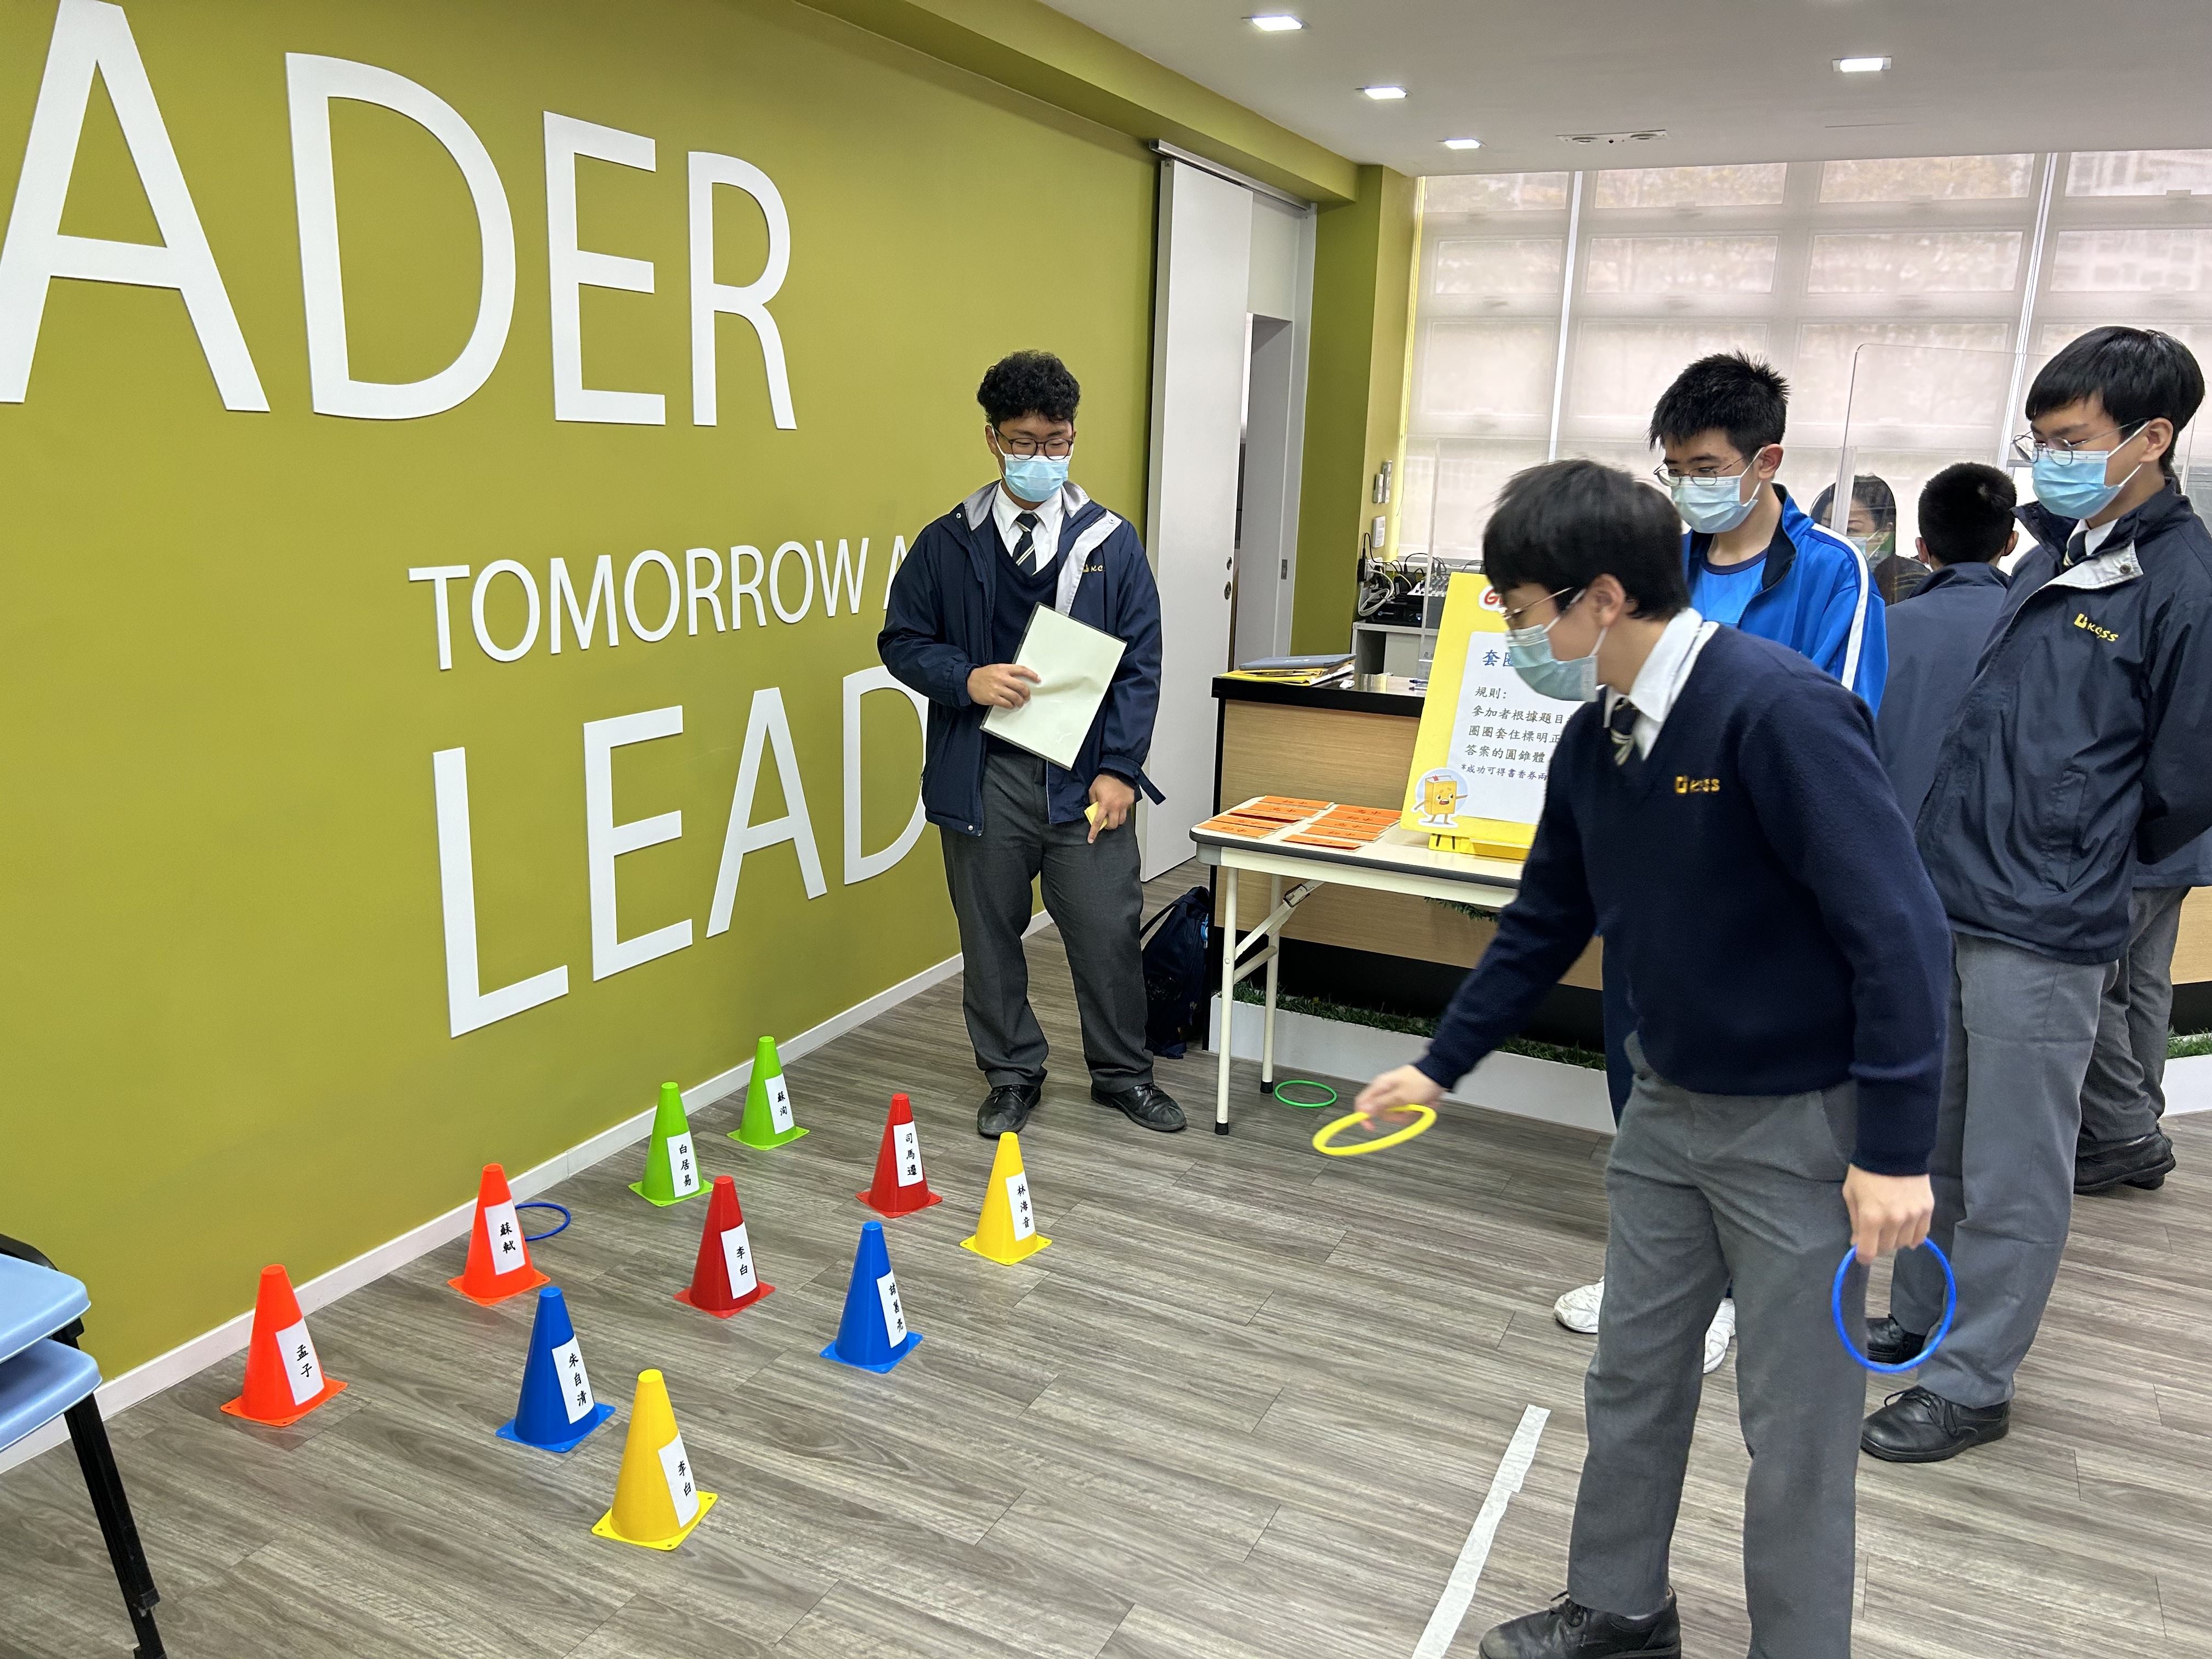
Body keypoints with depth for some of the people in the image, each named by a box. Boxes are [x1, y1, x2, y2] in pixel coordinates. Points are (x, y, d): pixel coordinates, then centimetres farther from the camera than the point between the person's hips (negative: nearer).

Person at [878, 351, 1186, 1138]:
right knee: (990, 936, 10)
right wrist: (966, 679, -14)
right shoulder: (947, 544, 3)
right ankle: (1012, 1078, 29)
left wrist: (1119, 769, -6)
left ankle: (1123, 1074, 25)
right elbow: (902, 641, 6)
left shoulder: (1112, 543, 4)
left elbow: (1139, 667, 2)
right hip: (983, 774, 0)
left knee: (1109, 931, 4)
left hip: (1084, 774, 0)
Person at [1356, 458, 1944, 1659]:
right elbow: (1545, 921, 11)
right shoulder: (1594, 740, 0)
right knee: (1633, 1375, 18)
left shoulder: (1778, 709, -25)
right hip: (1670, 1104, 8)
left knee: (1795, 1421, 7)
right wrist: (1439, 1066, 17)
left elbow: (1896, 928, -24)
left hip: (1802, 1120, -7)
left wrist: (1895, 1151, -23)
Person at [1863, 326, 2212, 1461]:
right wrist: (1969, 849, 12)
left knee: (2010, 1176, 5)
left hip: (2041, 935, -8)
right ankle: (1916, 1323, 36)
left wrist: (2081, 866, 5)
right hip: (1945, 900, 8)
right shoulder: (2053, 557, 11)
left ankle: (1971, 1383, 19)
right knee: (1935, 1144, 20)